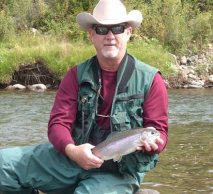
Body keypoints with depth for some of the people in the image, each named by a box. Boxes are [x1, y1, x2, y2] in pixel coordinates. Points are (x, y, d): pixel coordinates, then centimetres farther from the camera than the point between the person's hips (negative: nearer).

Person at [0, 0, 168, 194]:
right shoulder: (77, 75, 6)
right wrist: (72, 150, -25)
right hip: (75, 157, 4)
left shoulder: (150, 79, -2)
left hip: (120, 172, -3)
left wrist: (151, 143, -29)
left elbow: (159, 130, -2)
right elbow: (59, 122, -2)